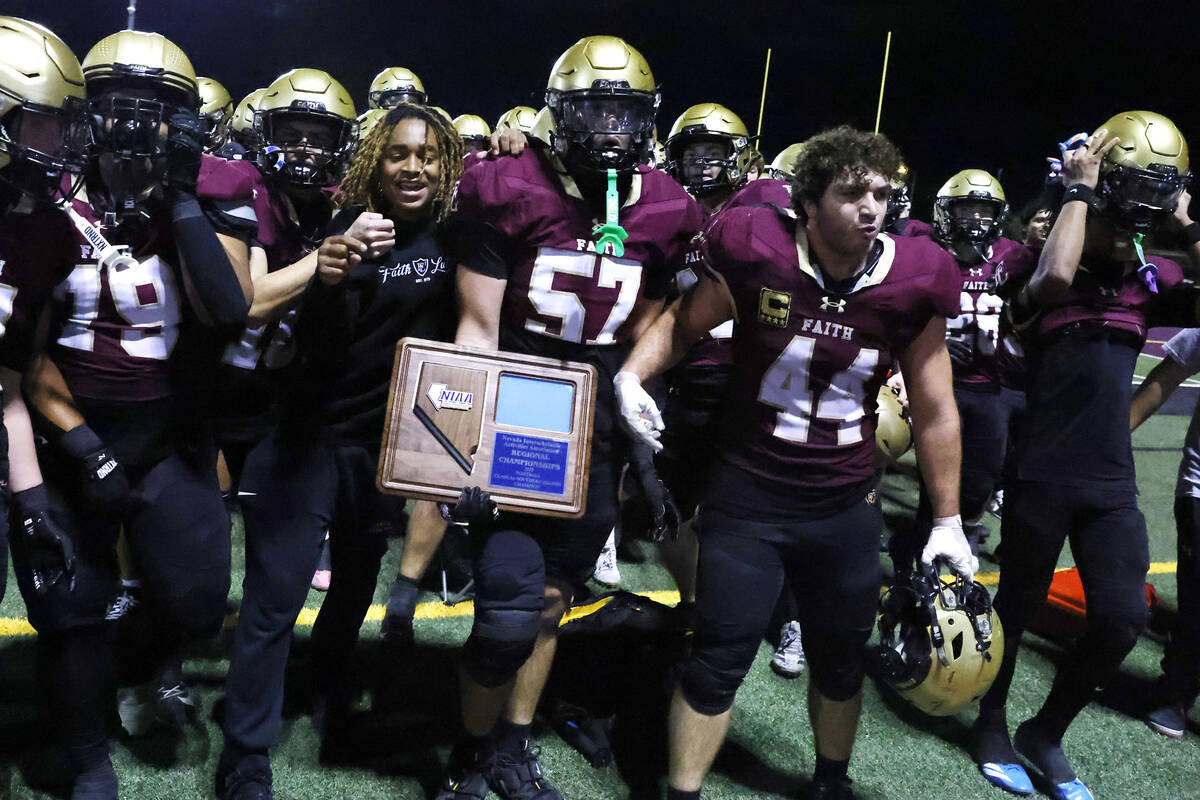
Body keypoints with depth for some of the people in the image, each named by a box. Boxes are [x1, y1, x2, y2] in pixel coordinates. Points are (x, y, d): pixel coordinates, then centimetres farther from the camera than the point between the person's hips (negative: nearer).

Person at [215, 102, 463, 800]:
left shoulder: (453, 236, -1)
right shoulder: (348, 230, -12)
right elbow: (319, 351, -20)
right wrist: (329, 279, -42)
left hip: (397, 443, 4)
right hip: (316, 438, -4)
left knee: (359, 581, 21)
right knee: (274, 598, -3)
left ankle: (329, 676, 49)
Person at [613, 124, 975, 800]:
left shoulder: (913, 279, -9)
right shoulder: (757, 251, -16)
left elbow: (935, 412, 1)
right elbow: (685, 322, 3)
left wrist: (949, 521, 5)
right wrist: (631, 374, -15)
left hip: (848, 506, 3)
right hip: (750, 494, -2)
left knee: (841, 658, 19)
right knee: (720, 657, 2)